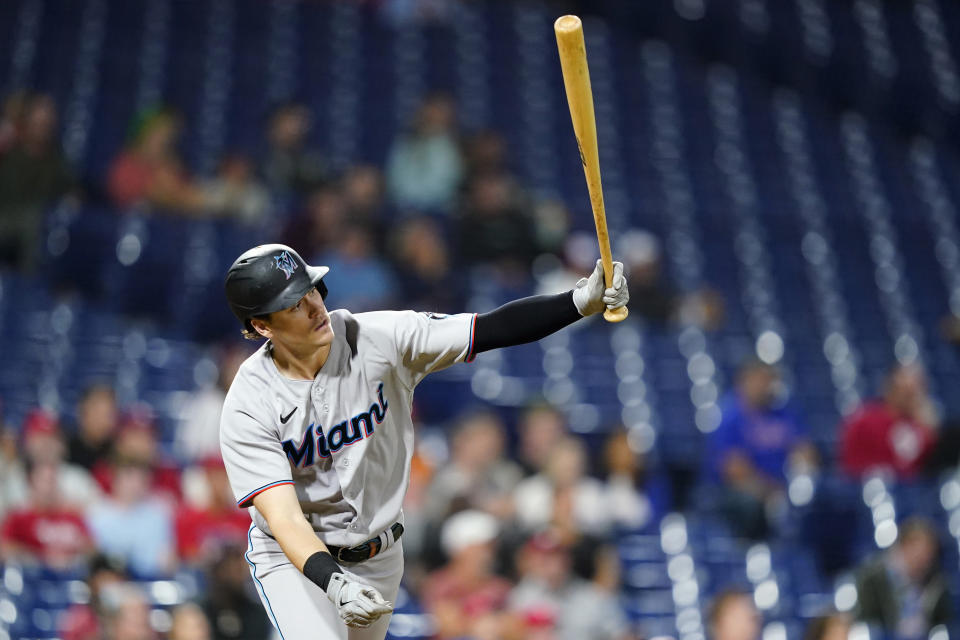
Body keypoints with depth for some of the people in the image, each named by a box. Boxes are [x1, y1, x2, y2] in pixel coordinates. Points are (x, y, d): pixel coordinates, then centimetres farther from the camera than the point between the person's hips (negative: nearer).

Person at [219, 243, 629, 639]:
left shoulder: (379, 339, -16)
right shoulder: (247, 408, -22)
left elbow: (493, 330, -20)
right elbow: (284, 518, -29)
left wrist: (581, 302, -34)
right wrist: (333, 583, -46)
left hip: (379, 557, 4)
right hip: (295, 560, -4)